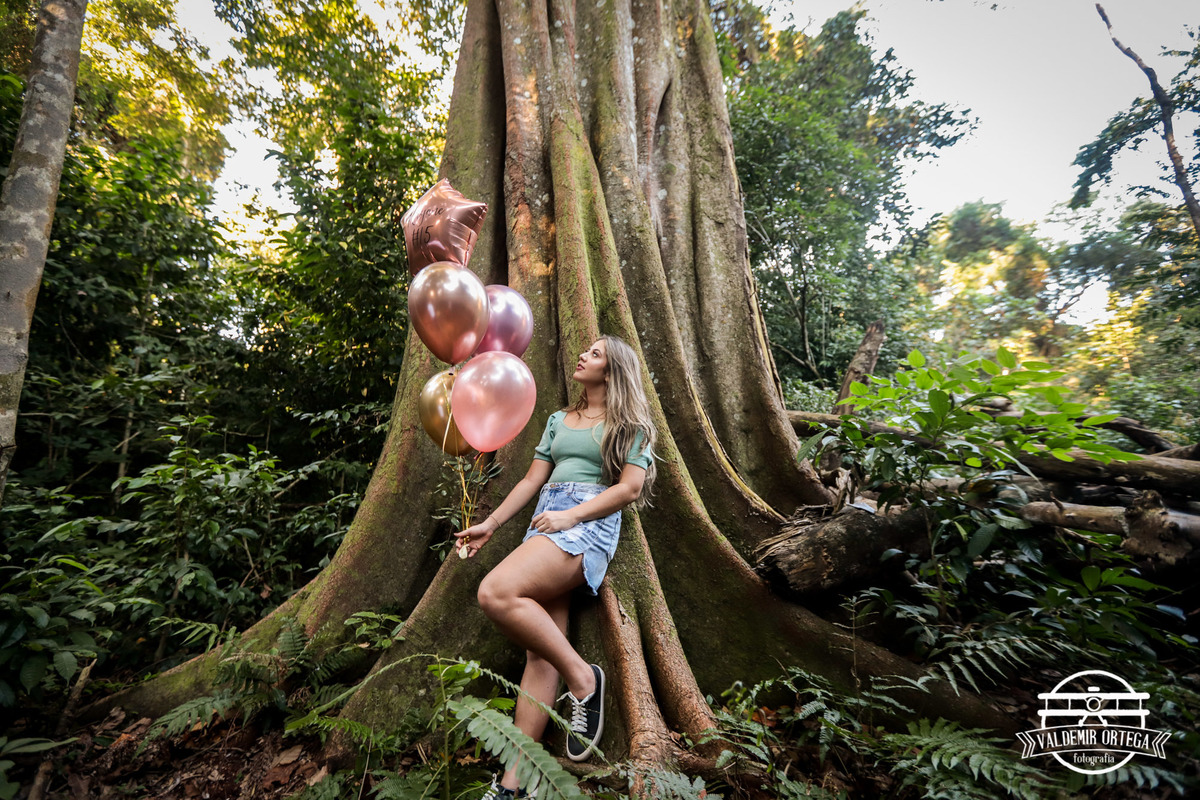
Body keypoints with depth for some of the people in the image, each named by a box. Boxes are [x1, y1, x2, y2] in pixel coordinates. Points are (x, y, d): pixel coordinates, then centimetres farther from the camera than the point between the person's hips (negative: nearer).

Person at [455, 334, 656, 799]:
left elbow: (630, 487, -5)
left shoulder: (630, 425, 6)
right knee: (541, 651, -1)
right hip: (545, 523, 6)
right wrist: (490, 525, 16)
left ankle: (582, 677, -12)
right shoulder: (559, 420, 23)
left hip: (591, 523, -5)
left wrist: (570, 516, -13)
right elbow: (532, 481, 21)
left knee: (496, 593, -27)